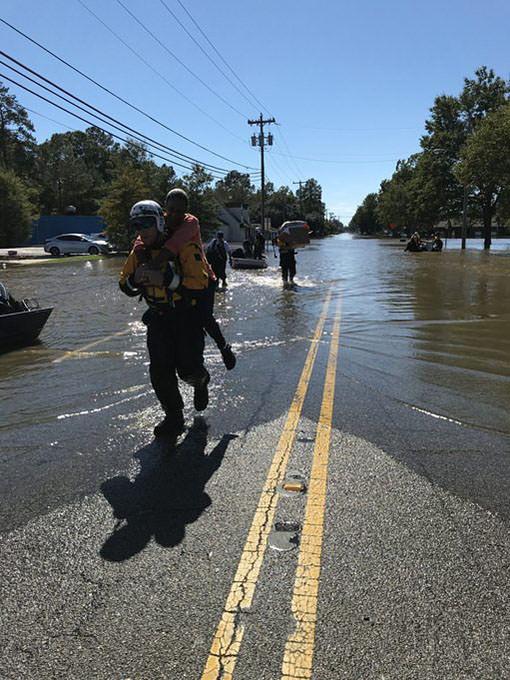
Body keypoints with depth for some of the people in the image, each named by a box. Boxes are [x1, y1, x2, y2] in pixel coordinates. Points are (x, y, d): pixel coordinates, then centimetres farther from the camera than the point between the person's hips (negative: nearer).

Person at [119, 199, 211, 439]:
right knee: (160, 371, -4)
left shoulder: (184, 248, -17)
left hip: (187, 316, -5)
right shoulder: (139, 252, 3)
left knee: (188, 369, -6)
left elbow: (200, 285, -25)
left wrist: (166, 279, -35)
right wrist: (135, 279, -17)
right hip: (158, 318, 5)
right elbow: (125, 286, 7)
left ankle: (200, 382, 32)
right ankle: (173, 418, 12)